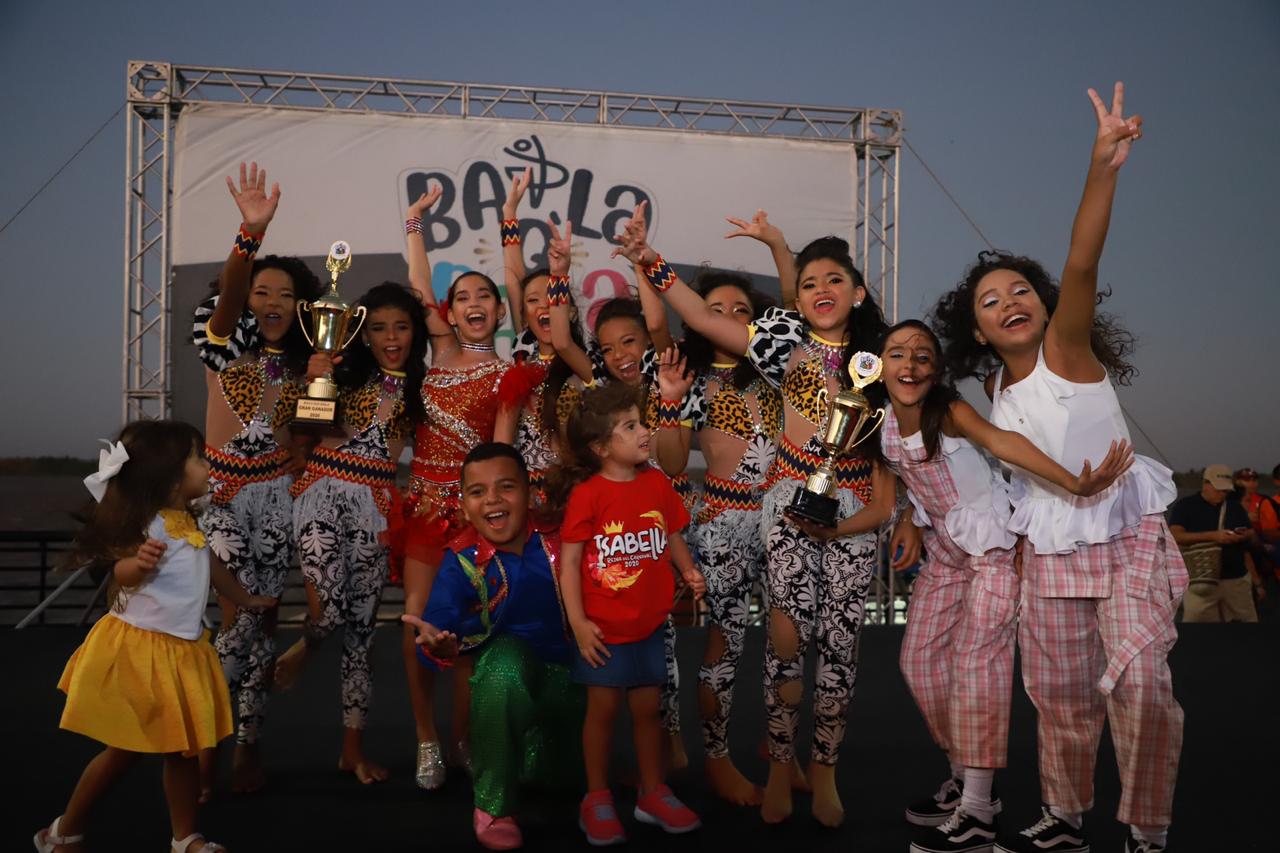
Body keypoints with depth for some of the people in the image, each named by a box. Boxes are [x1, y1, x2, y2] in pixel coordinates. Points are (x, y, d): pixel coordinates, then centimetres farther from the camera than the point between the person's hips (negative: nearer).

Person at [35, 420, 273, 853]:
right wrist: (138, 562, -51)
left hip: (181, 650, 8)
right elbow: (123, 576, -28)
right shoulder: (152, 524, -19)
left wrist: (245, 599, 35)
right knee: (124, 751, 4)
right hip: (137, 647, -8)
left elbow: (212, 568, 23)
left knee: (183, 747, 12)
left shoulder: (189, 522, 7)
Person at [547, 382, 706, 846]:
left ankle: (653, 794, 31)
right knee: (603, 709, 8)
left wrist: (689, 571, -7)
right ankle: (597, 799, 25)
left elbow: (673, 537, 11)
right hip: (604, 629, -4)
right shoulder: (587, 494, -14)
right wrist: (578, 622, -14)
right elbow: (569, 560, -12)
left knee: (647, 709, 14)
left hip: (648, 624, 4)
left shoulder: (657, 483, -1)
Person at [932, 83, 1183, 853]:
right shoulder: (997, 389, 4)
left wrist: (1104, 169, -42)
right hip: (1049, 555, 5)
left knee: (1140, 683, -20)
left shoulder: (1067, 349, -11)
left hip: (1129, 539, -5)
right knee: (1062, 698, 10)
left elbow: (1082, 268, -29)